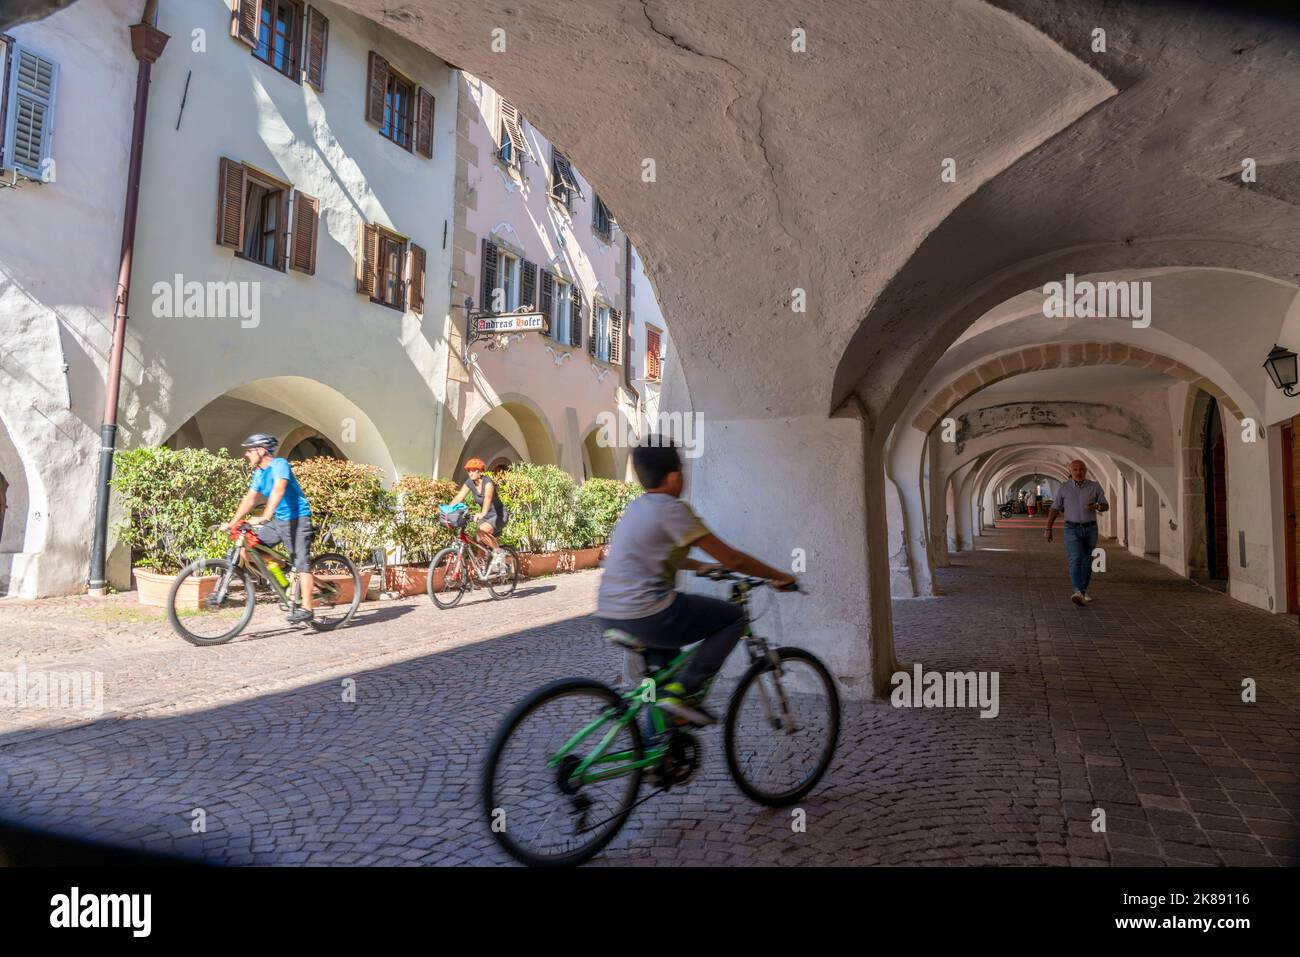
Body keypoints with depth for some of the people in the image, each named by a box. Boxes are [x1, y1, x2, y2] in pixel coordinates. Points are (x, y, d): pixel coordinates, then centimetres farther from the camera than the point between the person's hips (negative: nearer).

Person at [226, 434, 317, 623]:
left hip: (297, 519, -8)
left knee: (301, 562, -12)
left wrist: (264, 517, -40)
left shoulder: (279, 464, -16)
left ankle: (307, 608, -12)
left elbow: (278, 491, -30)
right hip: (278, 520, 8)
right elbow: (250, 499, 9)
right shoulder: (258, 473, 10)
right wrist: (232, 523, 0)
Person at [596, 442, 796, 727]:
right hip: (646, 615, -9)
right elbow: (731, 559, -6)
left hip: (608, 616, 9)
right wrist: (780, 577, 6)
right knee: (733, 617, 6)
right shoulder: (672, 509, -9)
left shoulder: (635, 507, 16)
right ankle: (683, 690, -2)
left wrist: (701, 566, 43)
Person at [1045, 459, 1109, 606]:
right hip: (1072, 530, -2)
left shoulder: (1095, 487, 0)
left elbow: (1106, 506, 2)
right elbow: (1055, 509, 2)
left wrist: (1097, 506, -22)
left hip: (1090, 529, 2)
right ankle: (1078, 593, -31)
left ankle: (1083, 591, 31)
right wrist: (1048, 529, -2)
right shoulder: (1064, 487, -2)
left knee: (1087, 562, 12)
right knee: (1076, 560, -18)